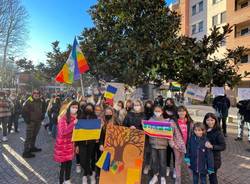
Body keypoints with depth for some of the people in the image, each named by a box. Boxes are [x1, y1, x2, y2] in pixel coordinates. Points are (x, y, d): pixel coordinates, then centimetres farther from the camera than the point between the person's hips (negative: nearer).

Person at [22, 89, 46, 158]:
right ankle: (26, 152, 0)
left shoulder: (41, 102, 9)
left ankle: (32, 147, 34)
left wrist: (42, 117, 10)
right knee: (29, 137, -5)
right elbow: (24, 111, -12)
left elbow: (43, 110, 22)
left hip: (38, 122, 7)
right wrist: (27, 120, -12)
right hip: (31, 122, -7)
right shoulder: (28, 102, -11)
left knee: (34, 135, 19)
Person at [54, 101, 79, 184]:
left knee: (69, 163, 14)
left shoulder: (76, 118, 4)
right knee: (63, 164, 1)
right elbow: (62, 132, -24)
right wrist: (73, 124, -33)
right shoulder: (63, 118, -16)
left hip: (71, 144, 5)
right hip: (63, 145, -5)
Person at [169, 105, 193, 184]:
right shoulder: (174, 122, -9)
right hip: (177, 145, -2)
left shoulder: (190, 122, 0)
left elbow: (192, 133, 3)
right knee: (178, 162, 11)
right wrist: (172, 144, -13)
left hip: (188, 144, 2)